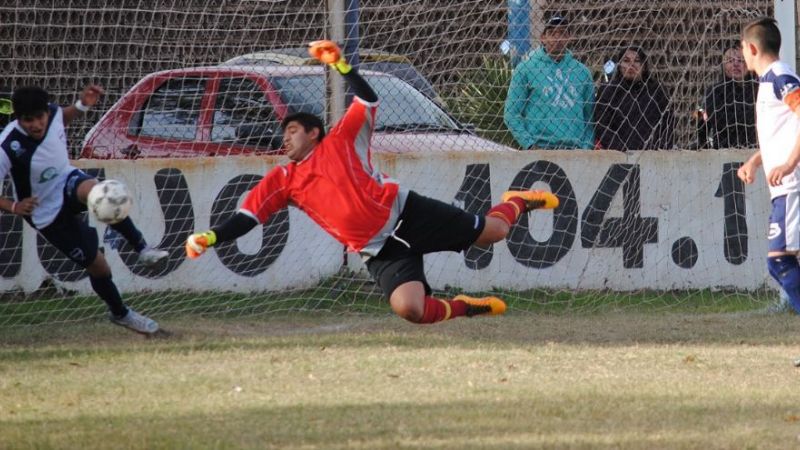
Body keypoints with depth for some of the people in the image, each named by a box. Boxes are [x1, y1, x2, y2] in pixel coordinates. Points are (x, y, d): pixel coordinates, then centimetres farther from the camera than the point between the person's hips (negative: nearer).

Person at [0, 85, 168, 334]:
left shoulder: (52, 113, -17)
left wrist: (82, 106, -3)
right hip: (48, 214, -3)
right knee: (98, 267, 1)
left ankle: (142, 248, -25)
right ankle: (120, 313, 30)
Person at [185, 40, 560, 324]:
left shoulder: (340, 142, 4)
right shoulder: (282, 181, 10)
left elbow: (368, 101, -5)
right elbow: (246, 218, 3)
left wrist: (341, 66, -15)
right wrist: (210, 238, -12)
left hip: (407, 213, -2)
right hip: (378, 251, 2)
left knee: (493, 232, -1)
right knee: (408, 308, -24)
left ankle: (515, 204, 35)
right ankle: (464, 308, 5)